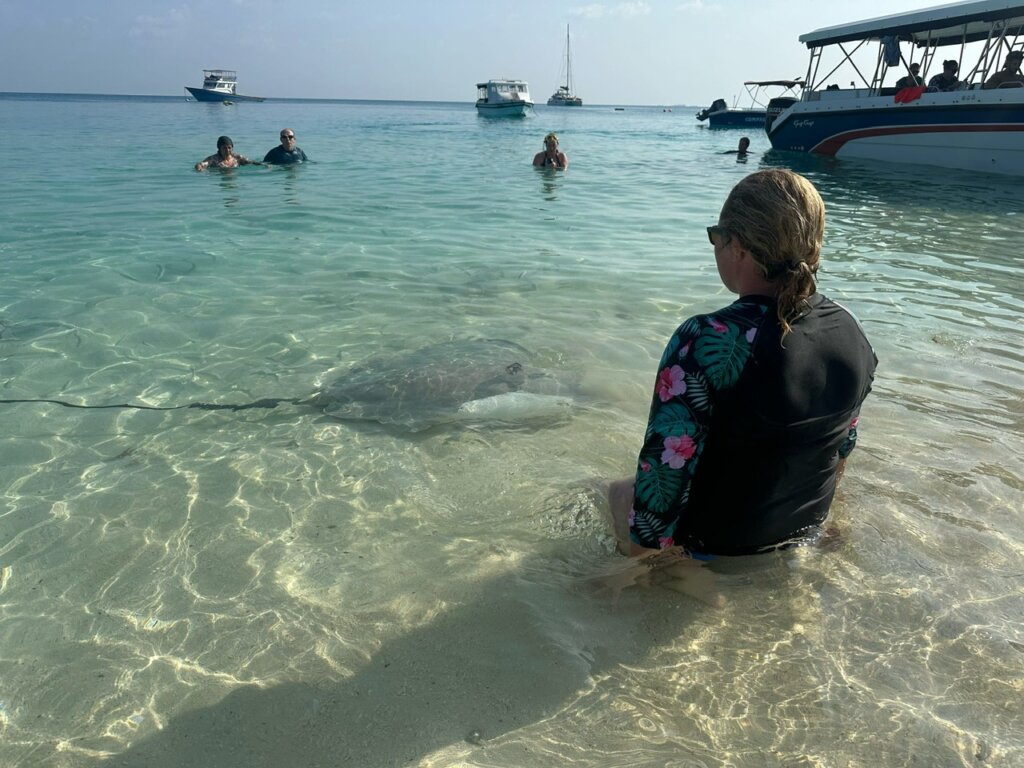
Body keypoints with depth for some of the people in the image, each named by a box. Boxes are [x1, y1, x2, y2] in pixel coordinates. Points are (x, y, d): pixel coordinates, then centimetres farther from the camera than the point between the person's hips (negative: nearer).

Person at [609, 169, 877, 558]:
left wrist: (641, 537, -11)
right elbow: (841, 448, 6)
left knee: (621, 492, 21)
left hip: (714, 550, -6)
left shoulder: (705, 342, -31)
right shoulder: (851, 331, -9)